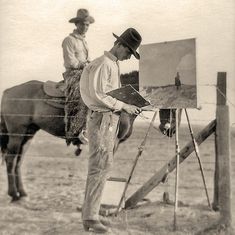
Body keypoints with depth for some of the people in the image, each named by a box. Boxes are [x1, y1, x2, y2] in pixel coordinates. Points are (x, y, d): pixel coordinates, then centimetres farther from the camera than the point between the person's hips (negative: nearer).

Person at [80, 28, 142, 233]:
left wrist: (128, 106, 10)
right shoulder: (102, 64, -13)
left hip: (111, 119, 10)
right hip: (101, 118, -10)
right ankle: (91, 216, -11)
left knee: (101, 167, 10)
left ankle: (89, 216, 15)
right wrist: (124, 106, -17)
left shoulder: (114, 65, 18)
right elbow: (99, 95, -20)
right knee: (101, 166, -12)